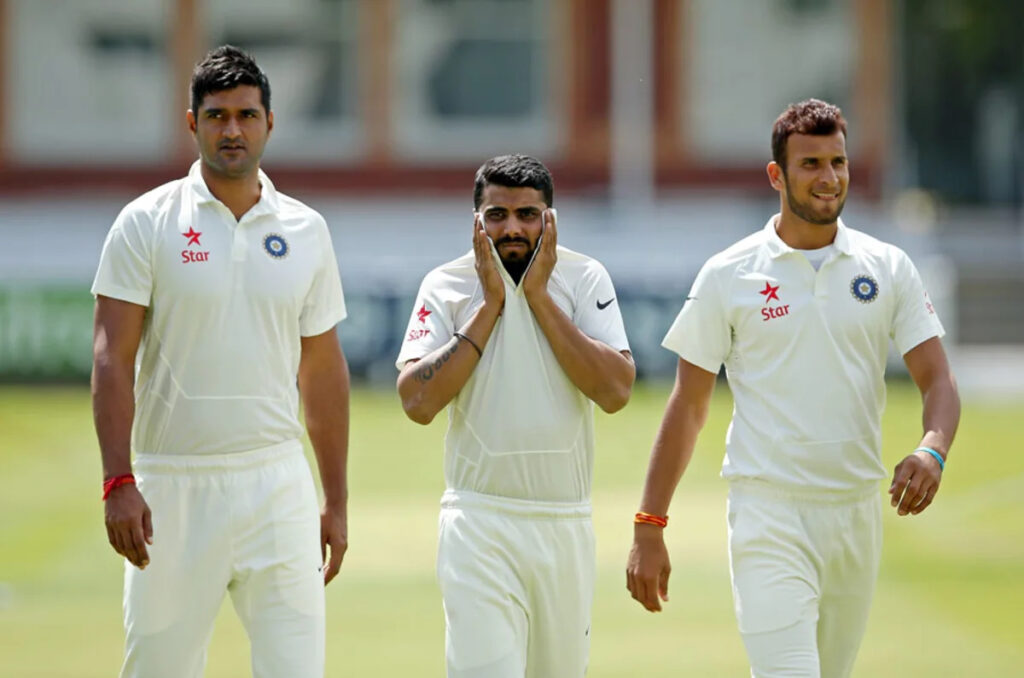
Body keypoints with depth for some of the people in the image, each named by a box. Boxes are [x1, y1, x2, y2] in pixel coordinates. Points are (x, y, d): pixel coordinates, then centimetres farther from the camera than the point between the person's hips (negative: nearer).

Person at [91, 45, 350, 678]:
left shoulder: (306, 231, 9)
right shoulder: (147, 224, -1)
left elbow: (323, 371, 14)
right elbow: (113, 358, -7)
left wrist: (337, 500, 13)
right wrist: (119, 481, -17)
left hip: (277, 482, 2)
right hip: (171, 484, -2)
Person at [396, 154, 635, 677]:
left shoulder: (584, 279, 2)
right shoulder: (446, 286, 0)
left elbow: (616, 392, -11)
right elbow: (418, 402, -11)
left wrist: (538, 297, -11)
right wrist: (490, 305, -11)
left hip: (566, 524, 2)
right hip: (479, 522, -2)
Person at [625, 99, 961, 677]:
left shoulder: (888, 268, 7)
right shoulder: (729, 276, 0)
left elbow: (938, 380, 3)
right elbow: (689, 406, 3)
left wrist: (932, 451, -20)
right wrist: (649, 527, -1)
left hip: (857, 514, 4)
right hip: (769, 515, -4)